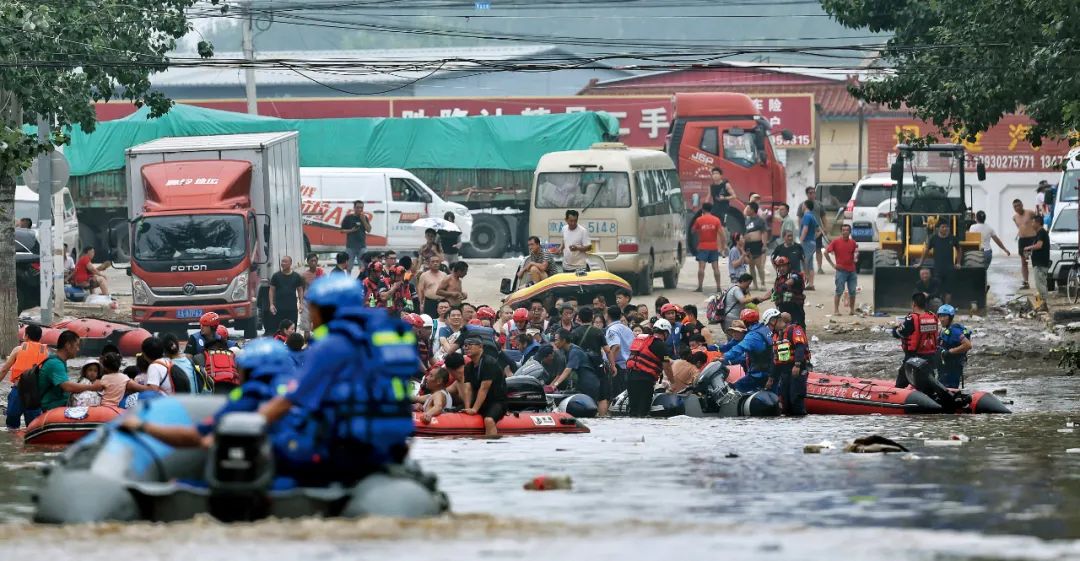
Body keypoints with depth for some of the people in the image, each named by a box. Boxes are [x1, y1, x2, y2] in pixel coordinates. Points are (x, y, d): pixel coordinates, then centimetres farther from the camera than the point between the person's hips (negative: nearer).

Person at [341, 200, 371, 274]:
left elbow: (369, 230, 1)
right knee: (349, 267, 2)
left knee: (363, 267, 0)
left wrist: (364, 220, -11)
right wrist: (351, 230, -15)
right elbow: (342, 230, 1)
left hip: (362, 245, 2)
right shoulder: (348, 218, 0)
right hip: (351, 245, -2)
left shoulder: (364, 218, 8)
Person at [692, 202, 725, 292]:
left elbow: (693, 230, 7)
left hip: (703, 247, -2)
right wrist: (723, 245, -1)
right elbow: (721, 233, -6)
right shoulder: (716, 220, -1)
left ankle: (700, 287, -10)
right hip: (714, 247, 2)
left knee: (701, 267, -3)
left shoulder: (699, 220, -4)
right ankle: (718, 287, 2)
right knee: (715, 267, 4)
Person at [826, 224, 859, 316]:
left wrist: (856, 257, -3)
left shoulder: (853, 243, 7)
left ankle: (852, 309, 17)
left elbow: (856, 253, 20)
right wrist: (833, 264, -7)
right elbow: (826, 252, -4)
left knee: (852, 291, 7)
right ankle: (836, 310, -1)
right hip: (841, 270, -4)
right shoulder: (836, 242, -4)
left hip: (852, 270, 4)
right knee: (839, 291, -5)